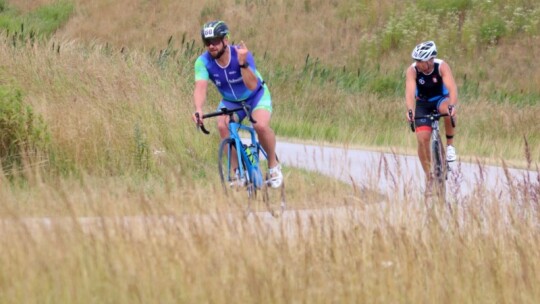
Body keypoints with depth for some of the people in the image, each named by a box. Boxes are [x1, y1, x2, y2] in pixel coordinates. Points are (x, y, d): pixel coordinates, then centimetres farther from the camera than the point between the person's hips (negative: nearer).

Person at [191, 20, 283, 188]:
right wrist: (198, 109, -55)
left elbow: (252, 85, -38)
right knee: (222, 126, -28)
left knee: (261, 125, -30)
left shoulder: (241, 54, -29)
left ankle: (274, 166, -4)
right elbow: (200, 87, -36)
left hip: (255, 96, -3)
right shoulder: (203, 62, -22)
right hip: (230, 101, 3)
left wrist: (243, 63, -52)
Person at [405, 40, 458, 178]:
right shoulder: (412, 70, -24)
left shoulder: (442, 67, -26)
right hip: (423, 104, 1)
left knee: (447, 109, -37)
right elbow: (410, 92, -37)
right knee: (422, 138, -15)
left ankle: (450, 144, -16)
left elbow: (452, 88, -38)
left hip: (441, 99, -1)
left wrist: (452, 106, -56)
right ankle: (429, 176, 0)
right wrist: (410, 110, -56)